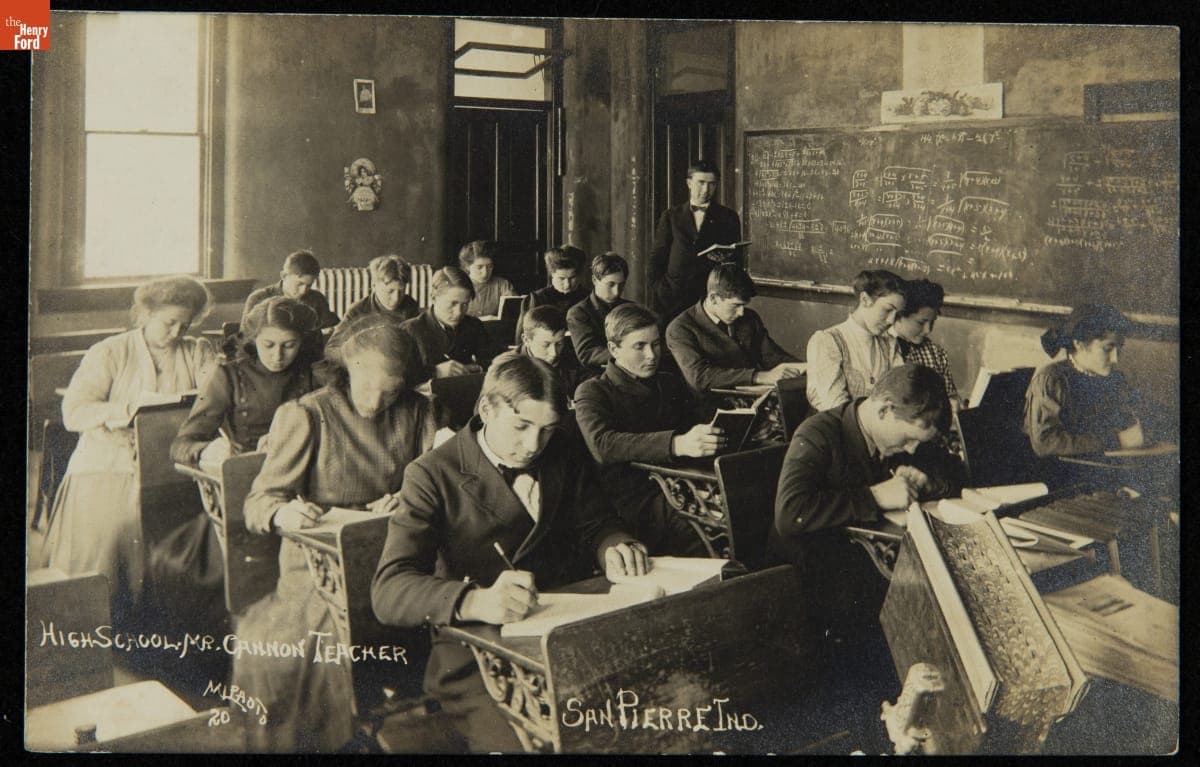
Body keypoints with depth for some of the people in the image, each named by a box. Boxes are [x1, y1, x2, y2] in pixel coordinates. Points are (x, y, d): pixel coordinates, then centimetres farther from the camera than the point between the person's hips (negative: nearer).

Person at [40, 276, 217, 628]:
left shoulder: (199, 354, 16)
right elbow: (74, 413, -3)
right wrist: (129, 410, -17)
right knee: (102, 526, -23)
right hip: (109, 465, -1)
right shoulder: (109, 354, 8)